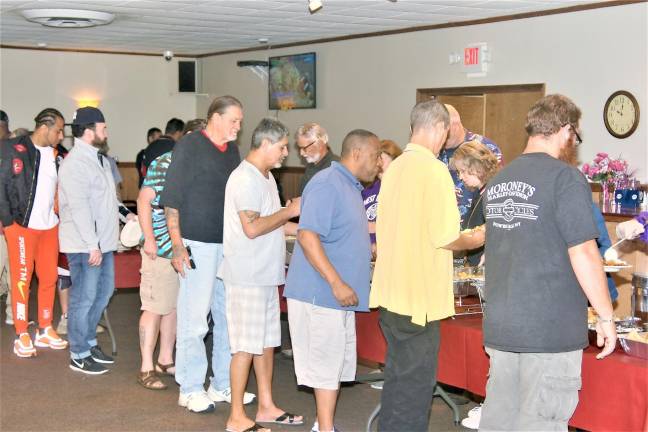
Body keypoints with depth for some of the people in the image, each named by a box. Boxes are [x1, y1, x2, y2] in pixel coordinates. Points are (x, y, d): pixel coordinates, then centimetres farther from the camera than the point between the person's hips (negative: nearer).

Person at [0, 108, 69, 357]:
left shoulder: (55, 154, 7)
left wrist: (57, 213, 1)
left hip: (50, 226, 5)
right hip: (22, 226, -5)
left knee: (49, 278, 10)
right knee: (22, 280, 3)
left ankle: (44, 331, 23)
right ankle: (22, 336, 12)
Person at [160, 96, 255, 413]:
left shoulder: (232, 151, 13)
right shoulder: (189, 146, -7)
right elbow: (171, 198, -9)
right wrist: (177, 245, -13)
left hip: (229, 245, 7)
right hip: (198, 245, -7)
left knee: (228, 315, 10)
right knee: (194, 318, -2)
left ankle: (223, 384, 21)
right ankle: (191, 389, 9)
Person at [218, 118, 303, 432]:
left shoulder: (266, 178, 16)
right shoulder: (245, 178, -16)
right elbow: (252, 227, -24)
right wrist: (289, 211, -15)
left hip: (265, 274, 10)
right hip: (247, 275, -10)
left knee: (267, 341, 15)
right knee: (247, 345, -5)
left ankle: (266, 407, 25)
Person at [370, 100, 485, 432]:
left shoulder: (394, 168, 8)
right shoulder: (434, 169, -15)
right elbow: (445, 238, -19)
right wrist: (475, 241, 1)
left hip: (389, 292, 8)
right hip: (419, 294, -8)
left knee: (398, 372, 20)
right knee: (416, 380, 2)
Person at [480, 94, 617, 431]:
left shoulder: (497, 181, 10)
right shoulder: (565, 178, -13)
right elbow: (583, 254, -16)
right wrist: (606, 318, -6)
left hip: (500, 325, 7)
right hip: (551, 328, -7)